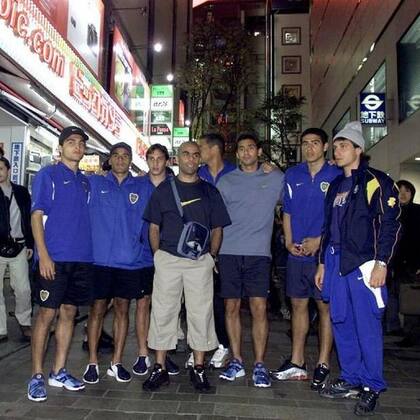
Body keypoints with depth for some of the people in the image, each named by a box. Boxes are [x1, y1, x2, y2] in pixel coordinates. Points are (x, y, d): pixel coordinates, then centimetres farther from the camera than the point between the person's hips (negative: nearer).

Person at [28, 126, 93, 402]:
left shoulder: (86, 182, 15)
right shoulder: (48, 175, 0)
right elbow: (36, 216, -6)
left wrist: (87, 250, 11)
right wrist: (43, 255, -14)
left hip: (81, 258, 5)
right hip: (54, 258, -5)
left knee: (69, 313, 10)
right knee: (47, 314, 0)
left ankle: (59, 372, 22)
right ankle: (37, 376, 13)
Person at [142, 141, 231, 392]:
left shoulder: (210, 191, 11)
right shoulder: (164, 189, 9)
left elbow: (217, 229, 11)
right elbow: (154, 227, 8)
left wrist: (211, 257, 4)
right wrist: (159, 256, 1)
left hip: (201, 261, 1)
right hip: (167, 260, 0)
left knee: (201, 313, 4)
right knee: (163, 312, 4)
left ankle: (199, 369, 18)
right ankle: (160, 369, 17)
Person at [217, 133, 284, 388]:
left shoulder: (276, 178, 9)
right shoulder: (226, 181, 11)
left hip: (259, 253, -1)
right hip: (229, 252, 2)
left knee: (259, 308, -4)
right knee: (232, 307, 6)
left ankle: (260, 365, 8)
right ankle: (236, 362, 18)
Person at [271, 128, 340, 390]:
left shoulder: (336, 175, -2)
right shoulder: (293, 175, 11)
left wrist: (319, 240, -14)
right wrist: (289, 242, 1)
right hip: (297, 253, 4)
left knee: (326, 307, 3)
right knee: (298, 304, 11)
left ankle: (323, 365, 16)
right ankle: (297, 364, 22)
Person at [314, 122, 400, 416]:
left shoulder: (376, 182, -5)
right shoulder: (336, 185, 18)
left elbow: (391, 224, -10)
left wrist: (381, 263, -16)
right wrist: (322, 263, 18)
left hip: (364, 264, -7)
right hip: (336, 263, 7)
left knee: (367, 327, 0)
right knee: (341, 324, 12)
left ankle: (372, 387, 17)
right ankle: (351, 380, 27)